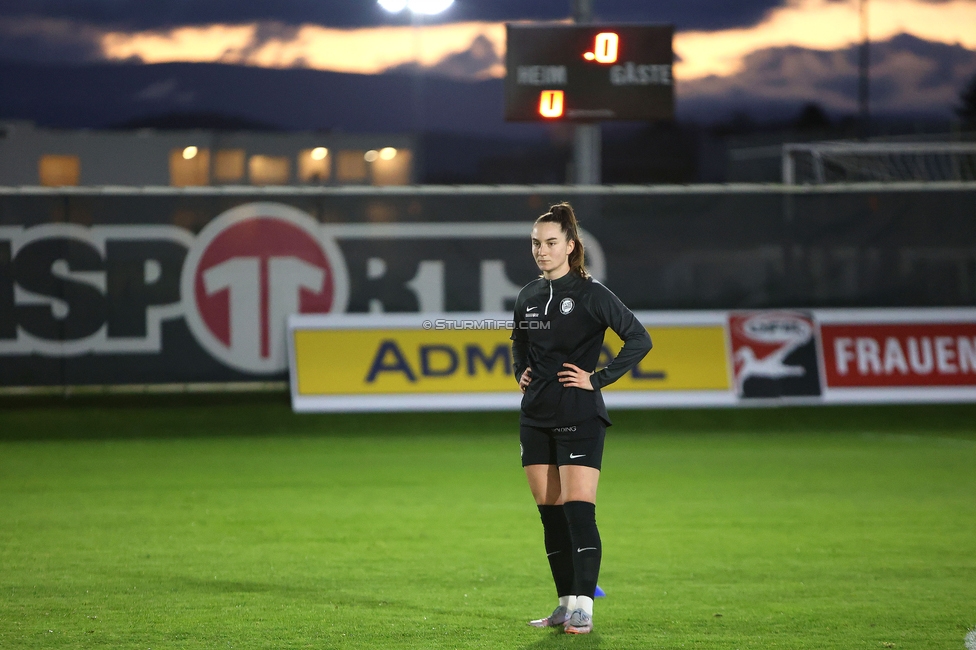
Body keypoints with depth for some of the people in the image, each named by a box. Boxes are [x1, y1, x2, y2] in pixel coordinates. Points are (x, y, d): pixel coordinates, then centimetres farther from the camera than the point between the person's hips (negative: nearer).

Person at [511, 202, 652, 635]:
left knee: (578, 509, -12)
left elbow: (639, 339, -13)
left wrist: (599, 379, -13)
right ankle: (566, 604, 14)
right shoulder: (528, 297, 11)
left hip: (579, 418, -6)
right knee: (550, 512, 7)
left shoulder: (590, 294, -8)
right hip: (535, 416, 7)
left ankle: (583, 607, -12)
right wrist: (520, 372, 13)